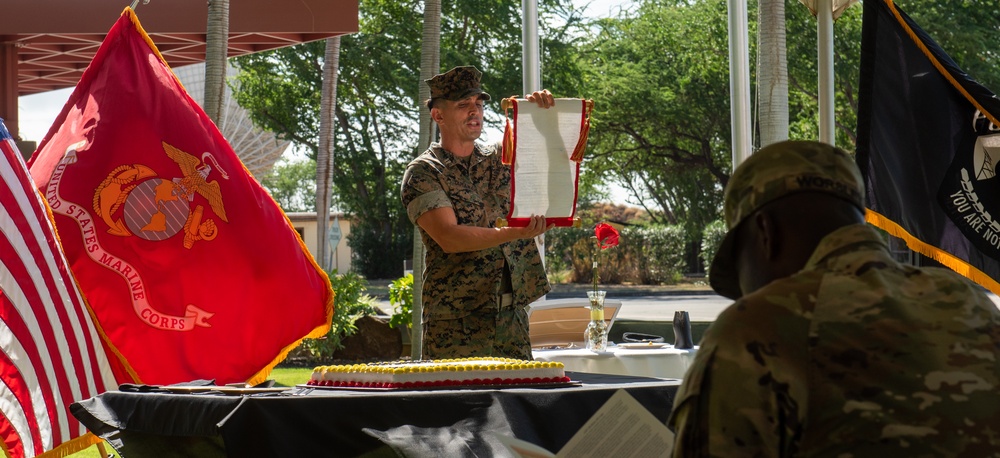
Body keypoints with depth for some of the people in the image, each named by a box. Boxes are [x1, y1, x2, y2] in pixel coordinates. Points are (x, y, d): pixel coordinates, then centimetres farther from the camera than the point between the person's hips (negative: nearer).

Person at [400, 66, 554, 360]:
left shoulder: (501, 157, 12)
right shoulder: (422, 174, -2)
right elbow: (448, 238, -15)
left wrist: (545, 112, -9)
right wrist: (515, 233, -25)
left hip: (513, 313, 4)